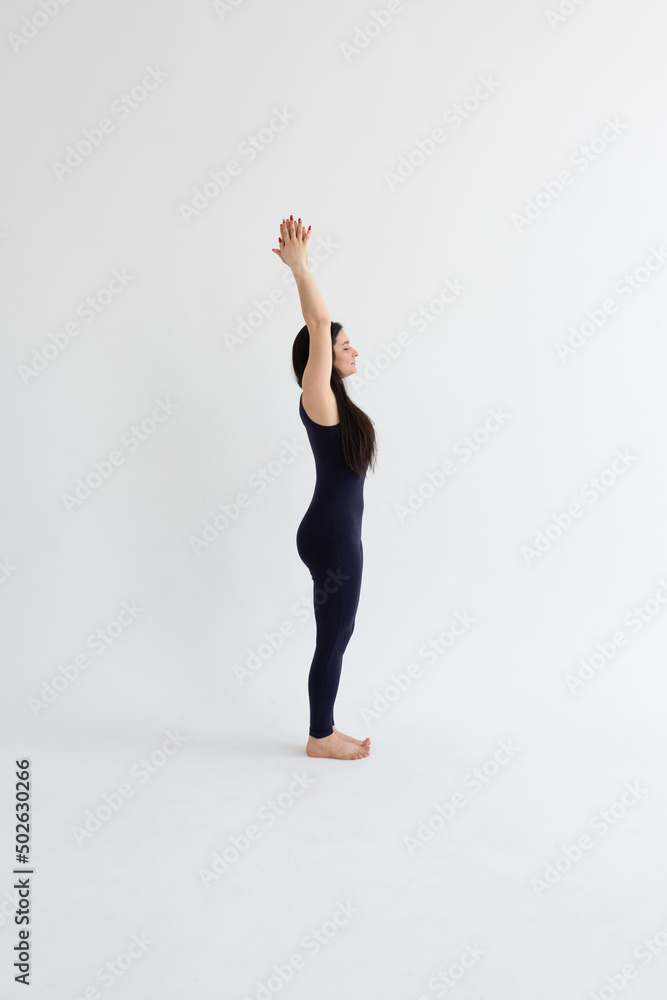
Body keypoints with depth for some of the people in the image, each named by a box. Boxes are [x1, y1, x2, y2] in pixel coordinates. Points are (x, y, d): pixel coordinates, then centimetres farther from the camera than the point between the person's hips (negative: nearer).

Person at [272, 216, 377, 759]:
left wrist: (301, 265, 13)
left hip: (338, 533, 9)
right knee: (333, 637, 2)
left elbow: (319, 323, 13)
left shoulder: (331, 399, 10)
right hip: (331, 535, -9)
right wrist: (299, 266, -20)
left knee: (337, 633, 16)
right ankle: (320, 737, 17)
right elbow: (318, 325, -21)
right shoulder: (318, 398, -13)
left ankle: (325, 729, 28)